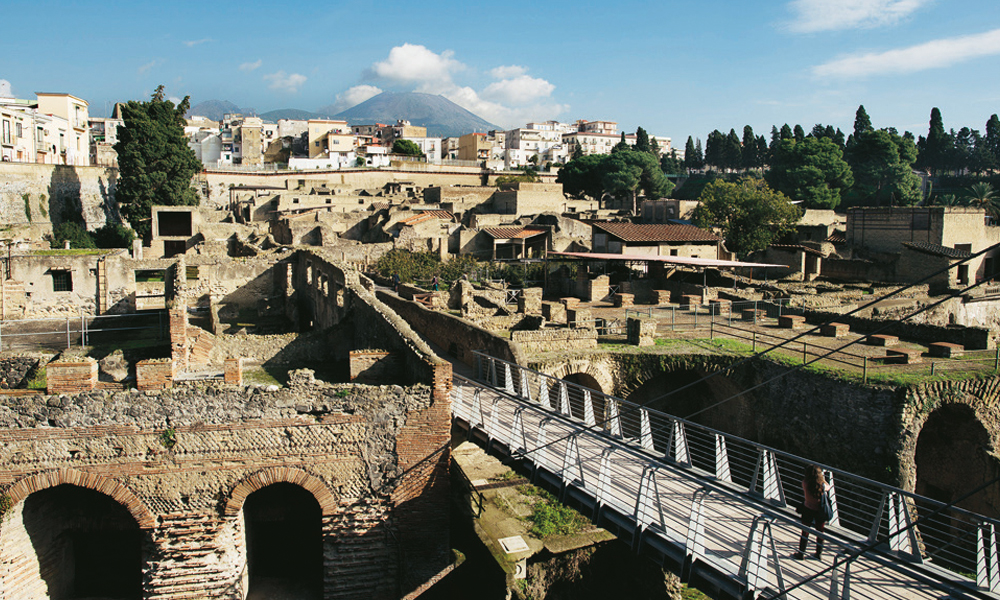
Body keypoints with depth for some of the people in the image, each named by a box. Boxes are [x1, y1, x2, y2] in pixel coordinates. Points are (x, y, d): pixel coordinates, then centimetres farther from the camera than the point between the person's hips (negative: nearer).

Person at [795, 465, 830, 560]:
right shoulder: (823, 484, -16)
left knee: (805, 532, 12)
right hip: (820, 510, 1)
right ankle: (819, 554, 30)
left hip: (808, 509, -1)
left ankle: (801, 553, 22)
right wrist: (823, 478, 21)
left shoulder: (805, 483, -18)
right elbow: (828, 487, 9)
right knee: (820, 532, 18)